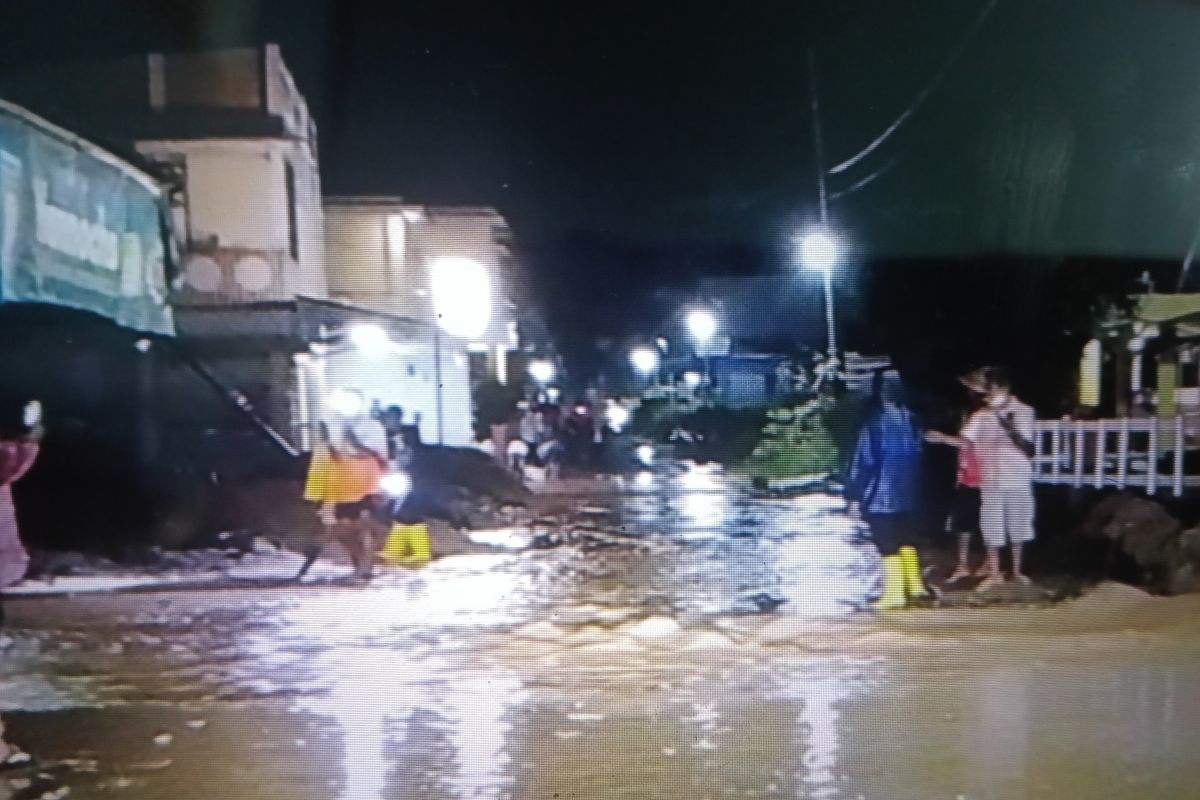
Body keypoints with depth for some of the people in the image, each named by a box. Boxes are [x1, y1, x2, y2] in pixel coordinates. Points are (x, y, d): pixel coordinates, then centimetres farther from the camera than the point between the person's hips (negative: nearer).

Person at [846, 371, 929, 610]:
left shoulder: (876, 423, -16)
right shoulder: (911, 420, 1)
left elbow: (863, 462, -15)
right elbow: (918, 456, 8)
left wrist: (855, 496, -10)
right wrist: (913, 486, 18)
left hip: (880, 497, -6)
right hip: (907, 495, 6)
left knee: (888, 545, 0)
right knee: (906, 540, 21)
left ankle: (895, 594, 4)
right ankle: (915, 585, 26)